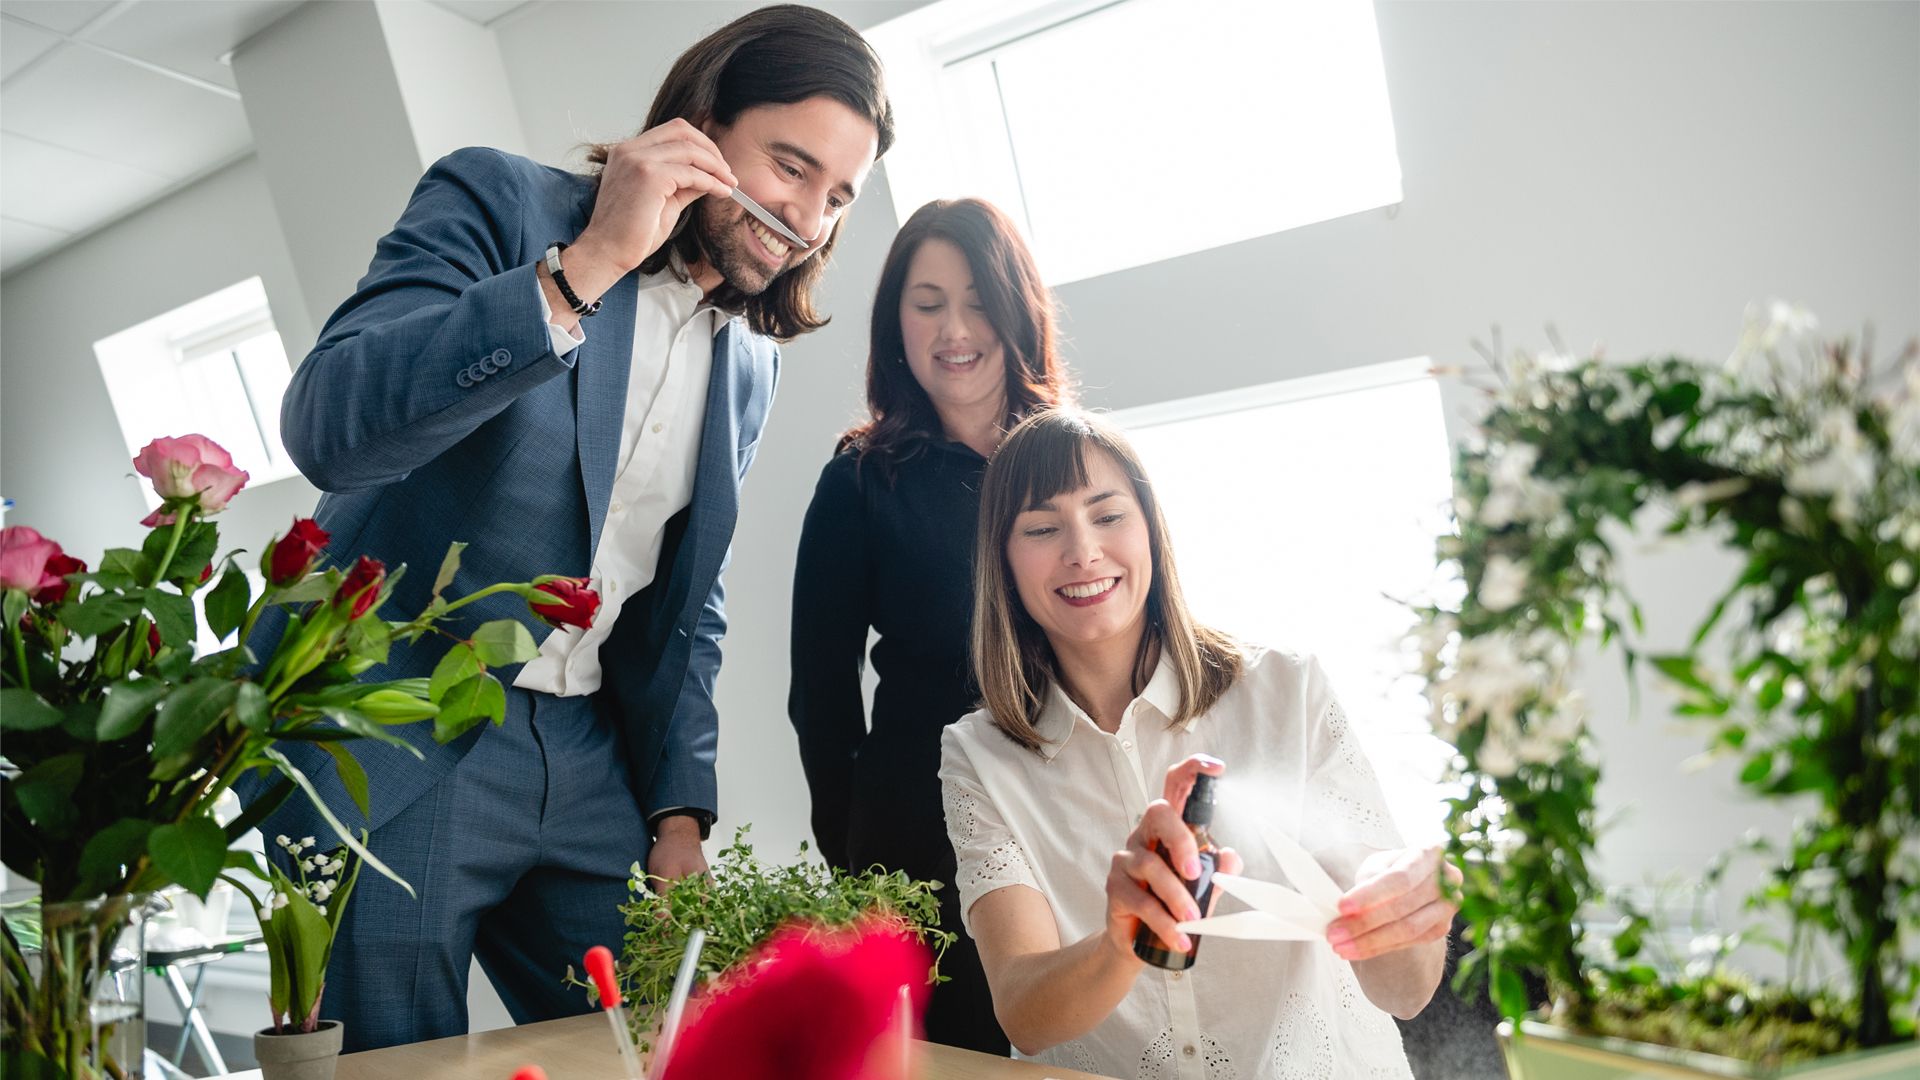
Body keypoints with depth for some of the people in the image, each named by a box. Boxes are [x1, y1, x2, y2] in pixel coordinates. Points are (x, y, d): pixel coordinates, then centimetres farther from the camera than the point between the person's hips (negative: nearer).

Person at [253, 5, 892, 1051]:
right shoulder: (497, 200, -7)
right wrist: (586, 266, -27)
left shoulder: (749, 363, 9)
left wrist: (679, 811, 8)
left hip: (587, 761, 5)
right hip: (393, 748, -5)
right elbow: (327, 428, -23)